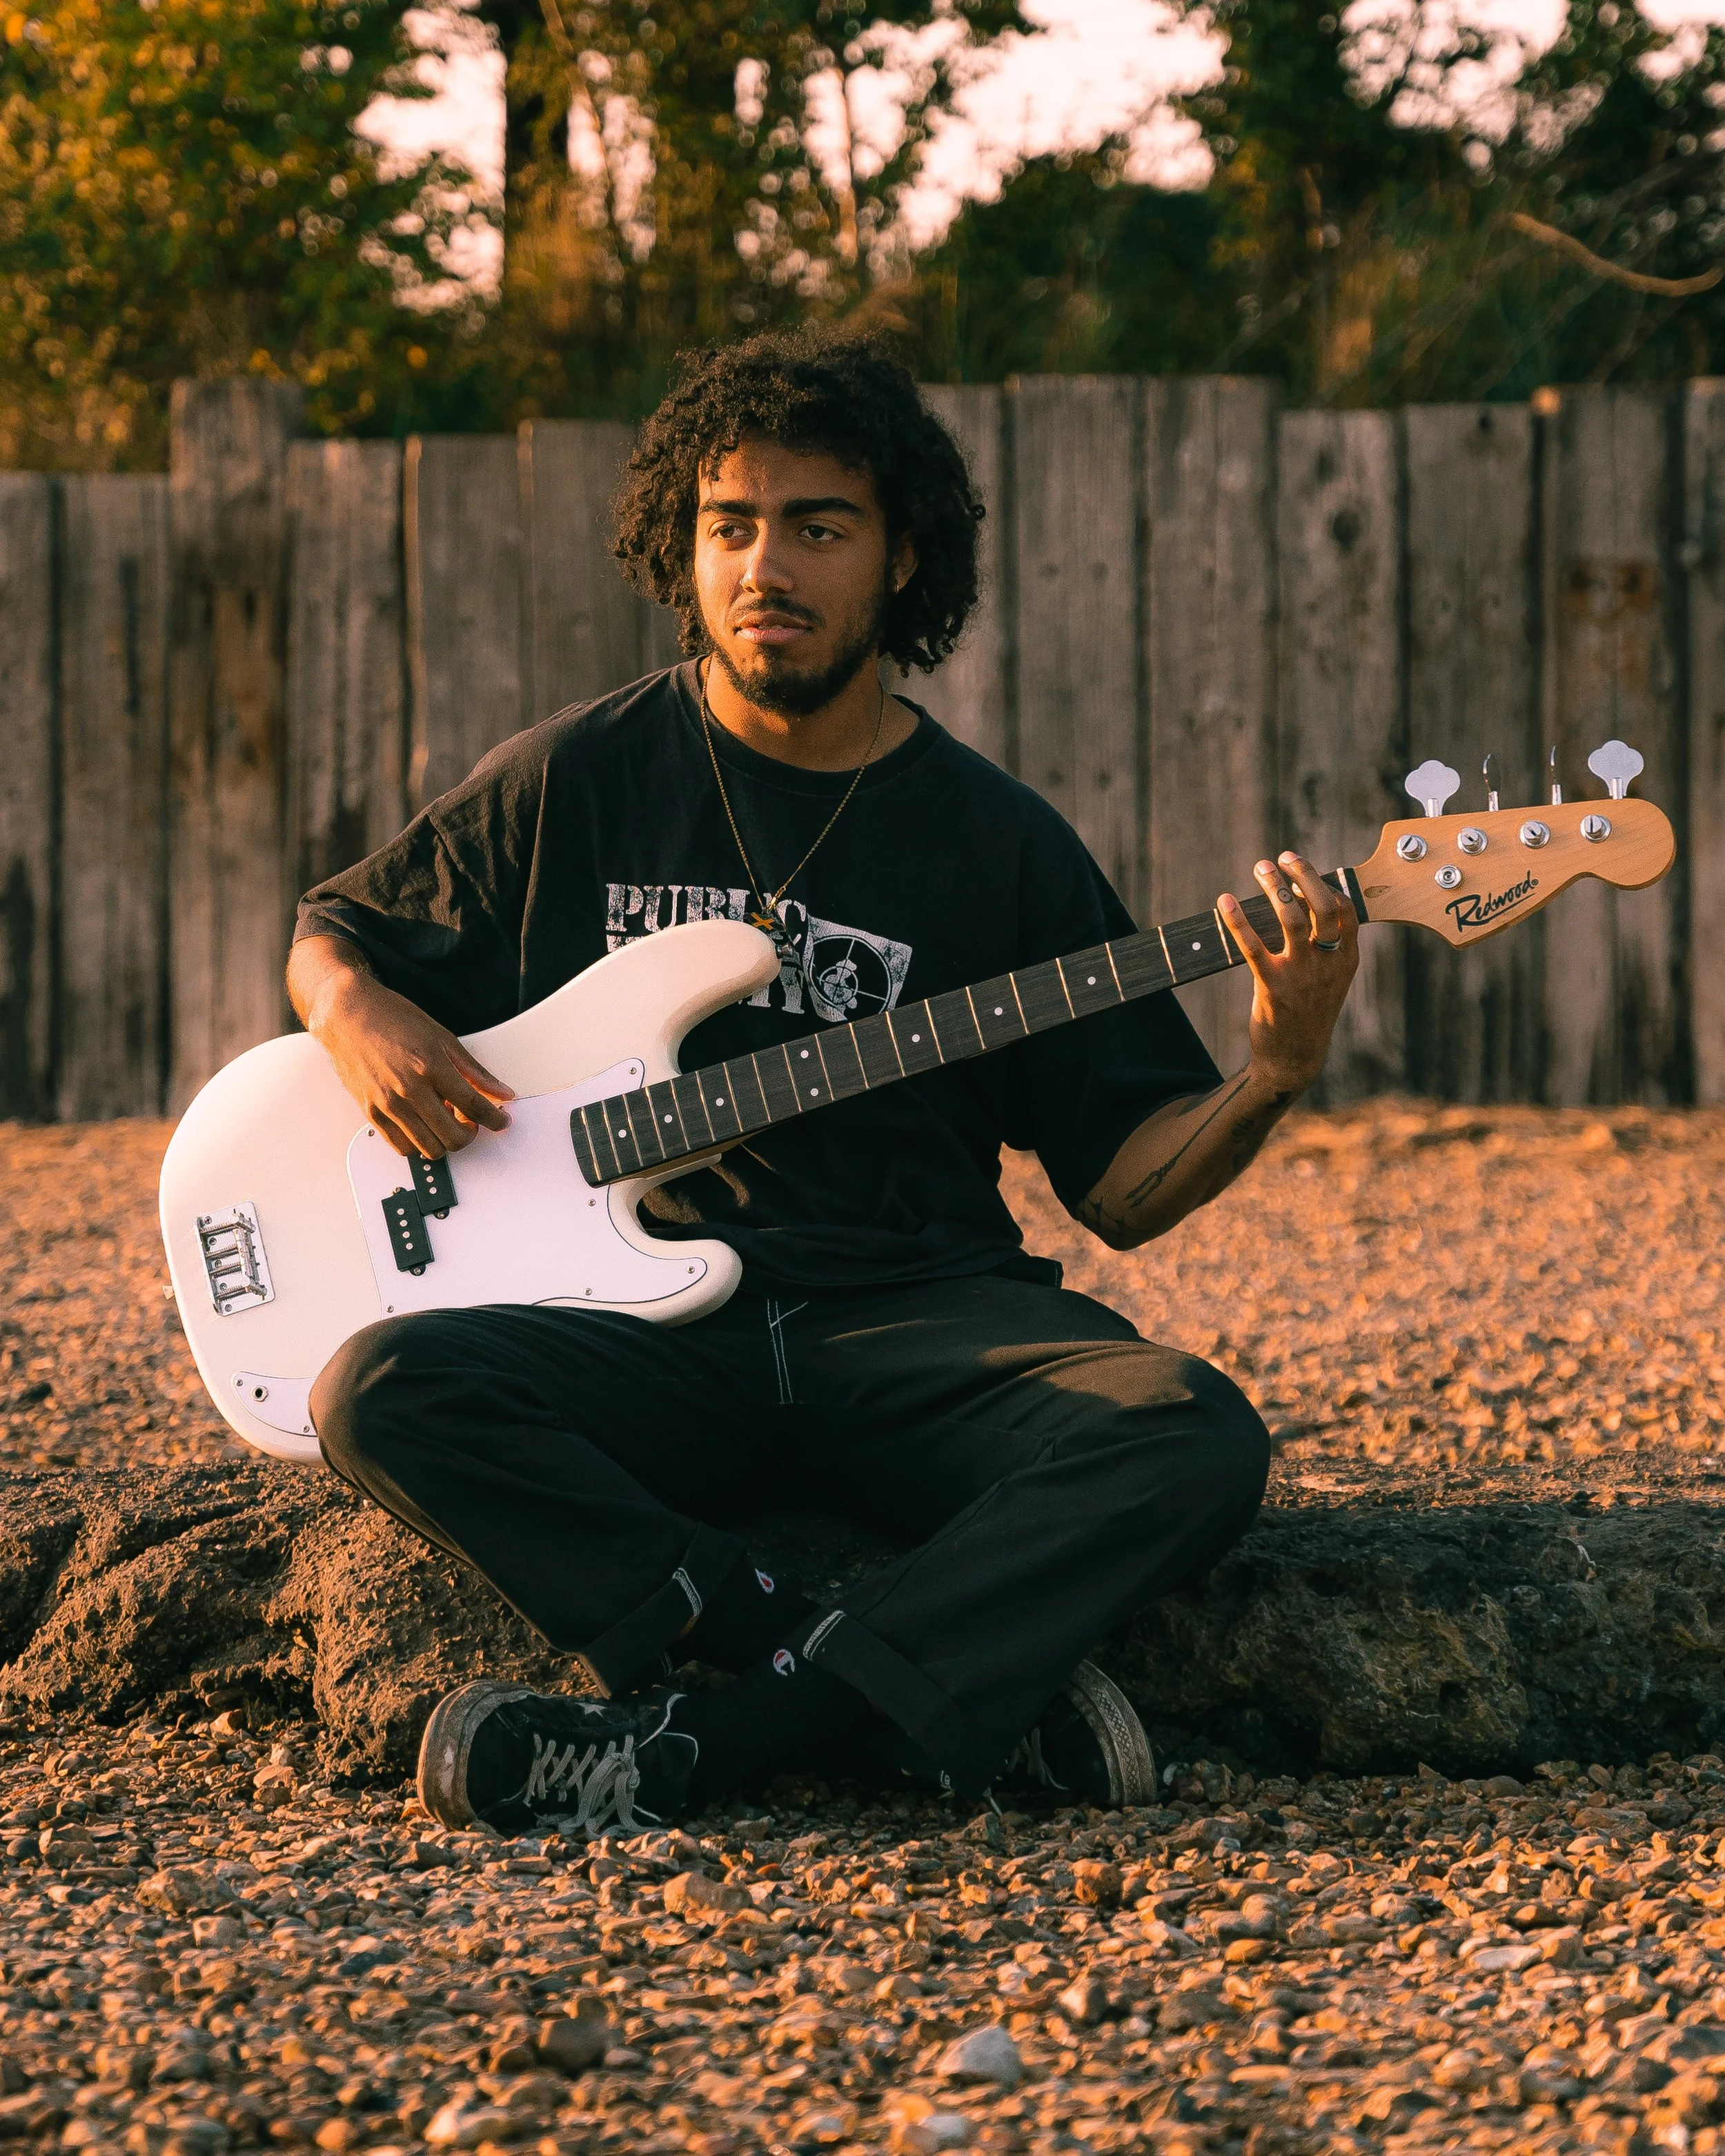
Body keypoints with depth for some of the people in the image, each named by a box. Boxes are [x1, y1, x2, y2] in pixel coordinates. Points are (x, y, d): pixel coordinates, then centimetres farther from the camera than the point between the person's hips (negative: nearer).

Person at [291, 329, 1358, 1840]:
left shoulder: (999, 846, 9)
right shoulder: (576, 783, 9)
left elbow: (1120, 1185, 8)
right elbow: (331, 932, 22)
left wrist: (1277, 1070, -10)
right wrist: (359, 1012, -2)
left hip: (918, 1319, 0)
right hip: (651, 1331, 0)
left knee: (1191, 1443, -30)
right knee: (386, 1394, -31)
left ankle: (685, 1753, -30)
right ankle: (958, 1700, -29)